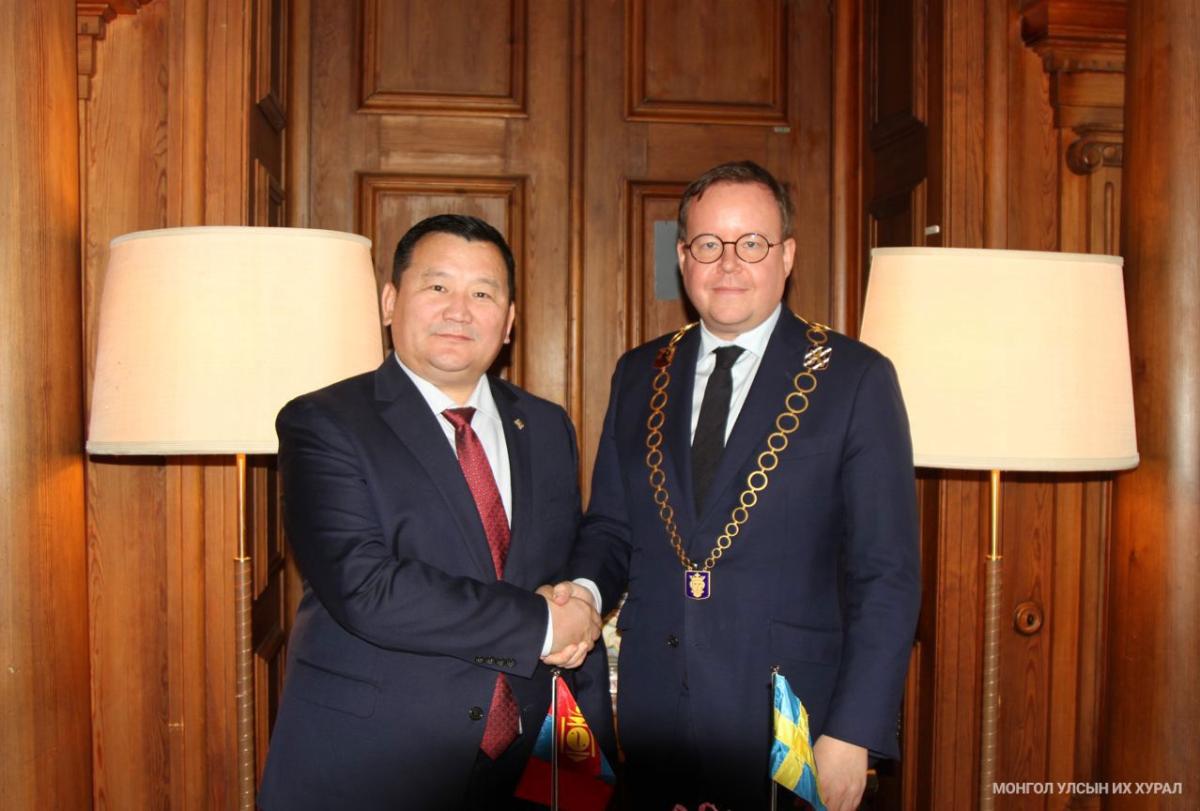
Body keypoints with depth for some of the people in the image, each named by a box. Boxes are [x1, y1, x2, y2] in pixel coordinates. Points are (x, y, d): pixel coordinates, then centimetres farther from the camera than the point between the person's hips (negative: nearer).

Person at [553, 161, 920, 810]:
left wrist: (853, 734, -13)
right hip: (653, 714, 4)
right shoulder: (638, 374, 7)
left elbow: (886, 574, -8)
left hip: (786, 725, -3)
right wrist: (586, 587, -8)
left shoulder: (855, 378, -6)